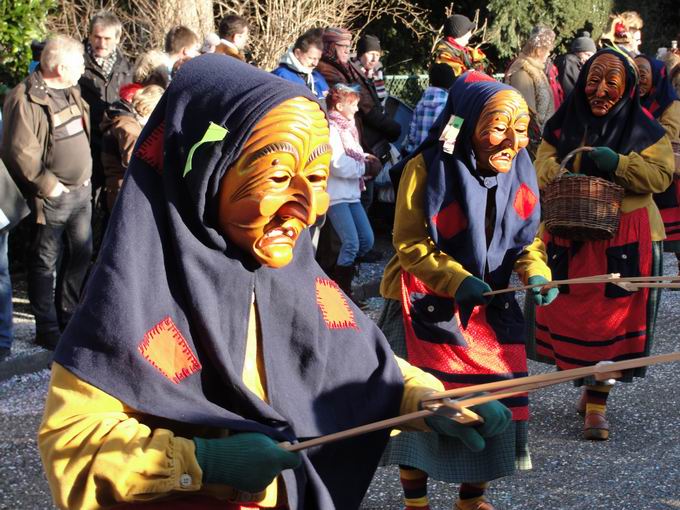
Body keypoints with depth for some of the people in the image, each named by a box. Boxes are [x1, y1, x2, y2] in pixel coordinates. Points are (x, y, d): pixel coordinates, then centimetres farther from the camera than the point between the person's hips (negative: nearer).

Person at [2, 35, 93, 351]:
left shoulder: (70, 92, 10)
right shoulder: (26, 99, -18)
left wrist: (85, 177, 14)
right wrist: (49, 185, -18)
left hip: (80, 191, 9)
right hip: (51, 199, -8)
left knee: (81, 254, 17)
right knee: (46, 262, 4)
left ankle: (69, 318, 33)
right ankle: (47, 329, 14)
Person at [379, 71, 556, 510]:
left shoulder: (519, 170, -3)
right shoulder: (428, 168, -18)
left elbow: (529, 237, 4)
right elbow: (410, 244, -15)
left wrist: (535, 272, -17)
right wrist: (457, 280, -28)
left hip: (491, 307, 5)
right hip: (428, 307, -4)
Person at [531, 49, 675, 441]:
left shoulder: (643, 129, -4)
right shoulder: (566, 123, 4)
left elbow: (662, 174, -8)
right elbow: (543, 160, 5)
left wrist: (619, 163, -22)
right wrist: (557, 172, -18)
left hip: (624, 239, -2)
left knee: (611, 315, 0)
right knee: (572, 312, 8)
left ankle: (597, 400, 9)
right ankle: (587, 381, 29)